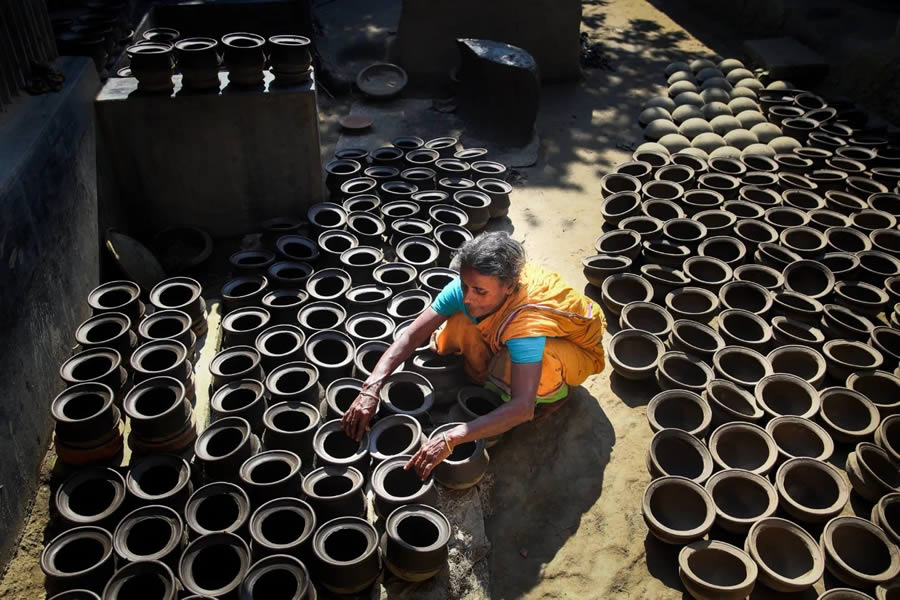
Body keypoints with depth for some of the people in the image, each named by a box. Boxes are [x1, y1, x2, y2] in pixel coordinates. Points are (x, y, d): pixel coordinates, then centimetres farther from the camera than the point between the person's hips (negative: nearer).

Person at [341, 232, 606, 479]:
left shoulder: (528, 323, -43)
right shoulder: (468, 287, -27)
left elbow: (522, 407, -51)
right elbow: (412, 336, -23)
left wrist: (449, 440, -57)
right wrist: (370, 390, -35)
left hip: (575, 348, -5)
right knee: (459, 324, -22)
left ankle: (553, 393, -4)